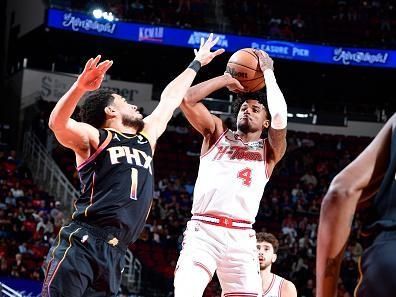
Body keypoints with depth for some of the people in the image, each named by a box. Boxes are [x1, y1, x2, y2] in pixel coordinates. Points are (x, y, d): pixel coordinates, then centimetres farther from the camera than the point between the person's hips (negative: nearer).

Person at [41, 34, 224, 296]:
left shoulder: (146, 138, 27)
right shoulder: (94, 138, 6)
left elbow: (170, 100, 40)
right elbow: (58, 124, -15)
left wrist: (196, 64, 50)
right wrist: (80, 86, -31)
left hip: (114, 254, 7)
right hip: (82, 243, -6)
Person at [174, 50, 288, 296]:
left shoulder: (269, 151, 16)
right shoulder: (217, 134, 20)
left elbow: (280, 117, -3)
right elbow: (187, 99, 7)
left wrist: (268, 72, 7)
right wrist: (226, 79, 14)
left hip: (240, 237, 0)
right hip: (202, 231, 0)